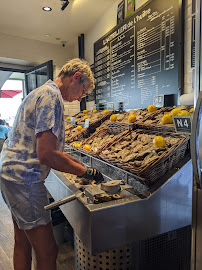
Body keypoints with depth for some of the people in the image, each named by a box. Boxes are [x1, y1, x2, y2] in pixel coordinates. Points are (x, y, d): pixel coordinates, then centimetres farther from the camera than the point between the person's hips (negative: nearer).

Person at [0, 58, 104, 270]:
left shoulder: (41, 93, 17)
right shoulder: (52, 95, -16)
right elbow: (46, 155, -24)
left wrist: (80, 165, 14)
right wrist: (84, 171, -11)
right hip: (24, 179, -11)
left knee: (23, 244, 23)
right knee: (47, 251, 2)